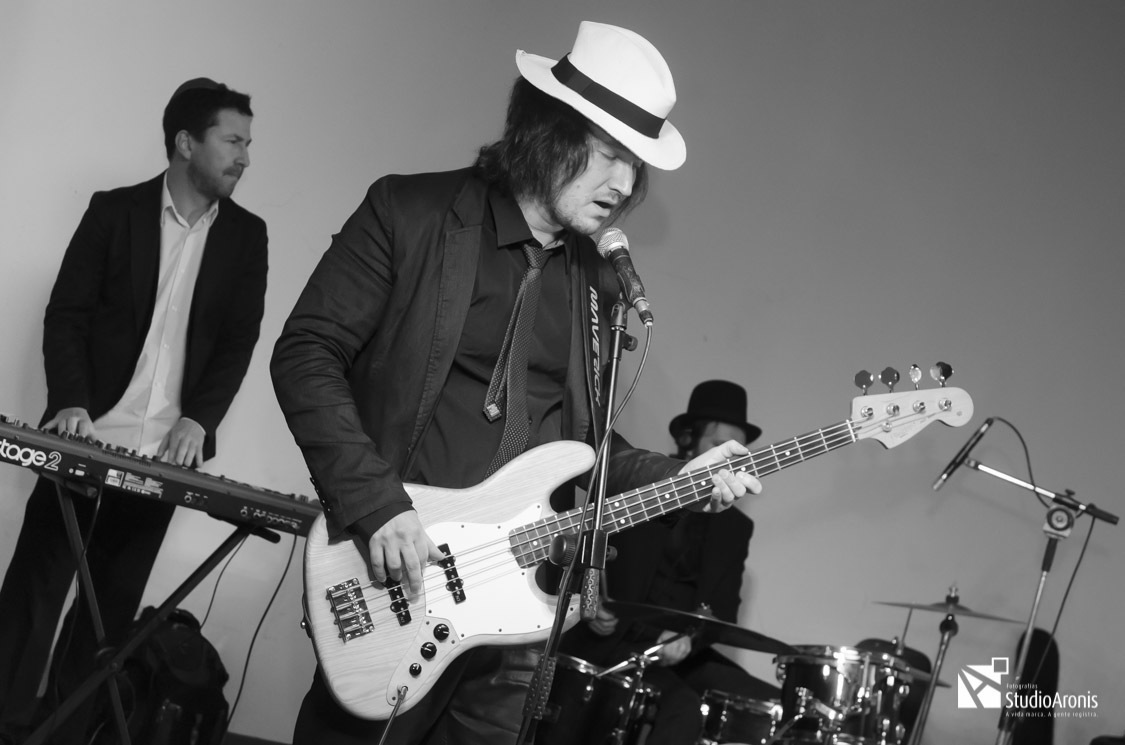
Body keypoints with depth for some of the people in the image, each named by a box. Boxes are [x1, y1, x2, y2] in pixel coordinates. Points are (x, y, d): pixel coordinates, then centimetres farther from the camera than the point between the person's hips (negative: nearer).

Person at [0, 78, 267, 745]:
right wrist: (70, 403, -16)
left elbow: (240, 340, 3)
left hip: (166, 449, 2)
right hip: (88, 432, -2)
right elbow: (67, 315, -2)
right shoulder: (115, 210, 1)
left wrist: (197, 420, -11)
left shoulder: (246, 234, 7)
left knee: (112, 602, 3)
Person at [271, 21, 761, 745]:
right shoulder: (411, 213, -5)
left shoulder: (599, 285, 13)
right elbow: (304, 354, -10)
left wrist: (674, 478, 1)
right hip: (391, 581, -5)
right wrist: (375, 502, -19)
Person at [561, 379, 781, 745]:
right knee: (683, 707, -34)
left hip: (684, 653, 5)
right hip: (614, 643, -4)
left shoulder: (734, 527, 13)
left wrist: (690, 637, -17)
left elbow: (722, 612, 5)